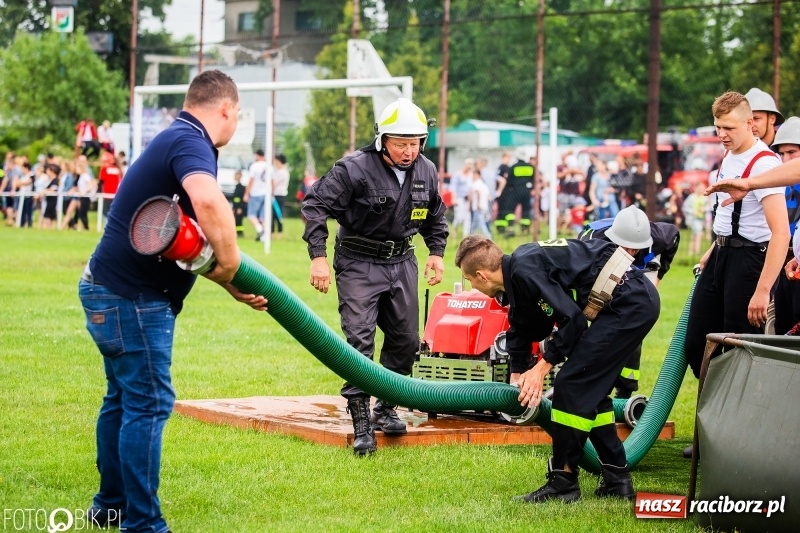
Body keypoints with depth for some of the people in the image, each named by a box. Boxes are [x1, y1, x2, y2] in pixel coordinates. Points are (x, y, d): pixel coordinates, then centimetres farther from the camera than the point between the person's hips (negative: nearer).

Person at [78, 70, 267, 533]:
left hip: (112, 290, 11)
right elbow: (209, 203, -40)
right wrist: (230, 264, -24)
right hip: (132, 298, -11)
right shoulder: (191, 142, -17)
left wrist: (235, 288, 15)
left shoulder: (176, 141, 16)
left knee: (124, 398, 20)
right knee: (149, 404, -6)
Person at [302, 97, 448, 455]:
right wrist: (318, 256, -25)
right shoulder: (354, 169, -19)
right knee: (359, 339, -12)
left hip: (401, 261, 6)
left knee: (406, 339, 8)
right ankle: (361, 425, -10)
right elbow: (315, 204, -19)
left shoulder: (426, 172, 0)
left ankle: (386, 408, 26)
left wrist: (436, 252, 10)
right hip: (359, 263, -6)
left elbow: (435, 215, 19)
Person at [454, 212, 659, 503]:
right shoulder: (518, 273, 13)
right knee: (590, 389, 16)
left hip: (629, 304, -10)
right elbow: (520, 331, 25)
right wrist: (518, 374, 28)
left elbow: (572, 318, -19)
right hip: (639, 301, 10)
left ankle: (563, 481, 1)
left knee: (571, 384, -6)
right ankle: (617, 479, 22)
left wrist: (543, 365, -11)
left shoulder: (525, 269, -17)